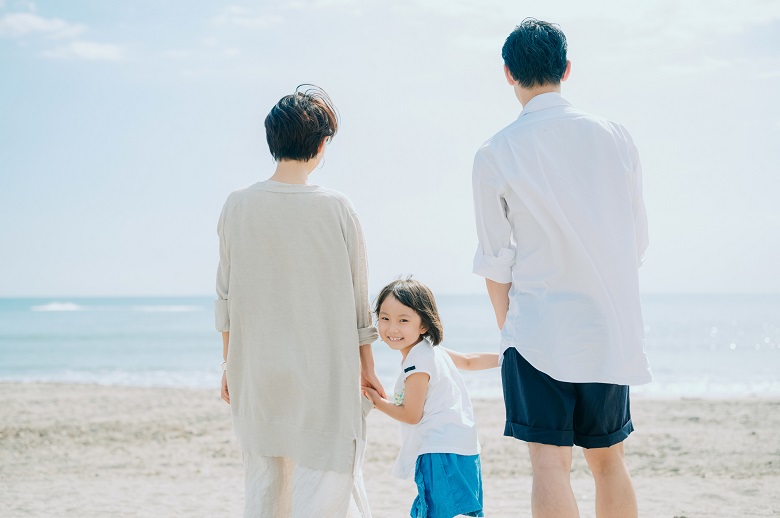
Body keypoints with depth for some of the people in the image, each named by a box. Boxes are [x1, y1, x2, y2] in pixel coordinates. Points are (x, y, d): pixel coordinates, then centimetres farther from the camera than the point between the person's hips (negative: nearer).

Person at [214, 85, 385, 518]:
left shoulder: (238, 207, -2)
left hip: (256, 372, 3)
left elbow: (226, 298, 4)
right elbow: (358, 301, 0)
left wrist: (229, 365, 16)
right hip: (325, 371, -3)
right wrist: (365, 366, 13)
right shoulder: (337, 209, -8)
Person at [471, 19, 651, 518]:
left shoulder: (495, 154, -6)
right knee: (609, 460, 14)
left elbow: (496, 261, -1)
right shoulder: (615, 137, 2)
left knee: (551, 462, -3)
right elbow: (639, 238, 9)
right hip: (613, 327, 3)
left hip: (538, 327, -3)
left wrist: (507, 326, 13)